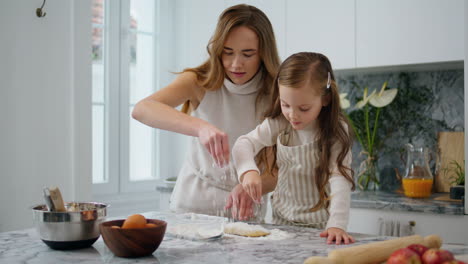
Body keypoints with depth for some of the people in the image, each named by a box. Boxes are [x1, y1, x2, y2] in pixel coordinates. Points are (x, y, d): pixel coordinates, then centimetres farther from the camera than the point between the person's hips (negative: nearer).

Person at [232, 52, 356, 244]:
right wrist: (248, 170, -28)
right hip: (282, 221, 2)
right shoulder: (279, 123, -4)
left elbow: (340, 179, -22)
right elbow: (244, 144, -7)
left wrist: (337, 224, -34)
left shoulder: (335, 131, -15)